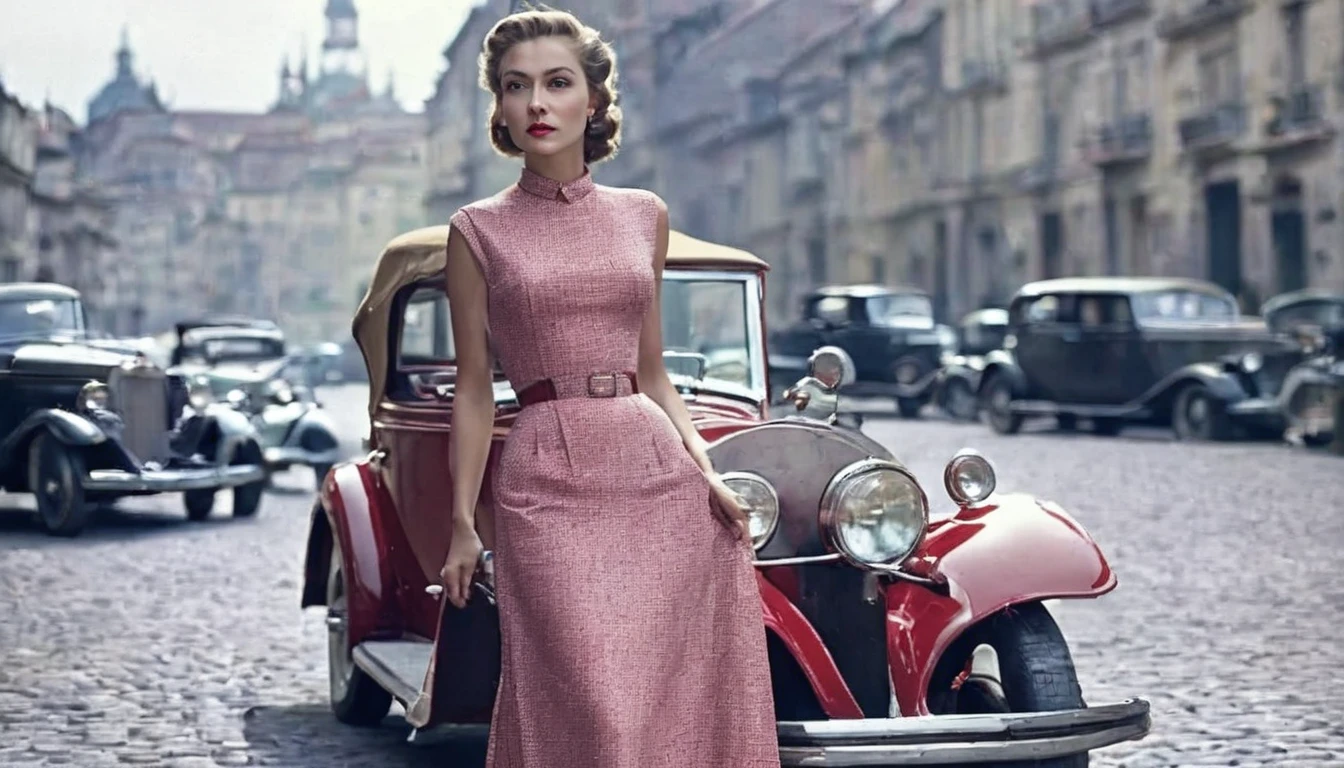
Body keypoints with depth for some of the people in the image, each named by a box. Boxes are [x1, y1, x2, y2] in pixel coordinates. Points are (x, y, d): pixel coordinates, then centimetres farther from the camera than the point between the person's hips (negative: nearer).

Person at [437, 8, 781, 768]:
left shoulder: (644, 215, 12)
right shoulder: (479, 231, 4)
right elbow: (474, 389, 5)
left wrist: (707, 472, 3)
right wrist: (463, 524, 0)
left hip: (660, 479, 3)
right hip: (548, 490, -3)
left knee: (679, 698, 2)